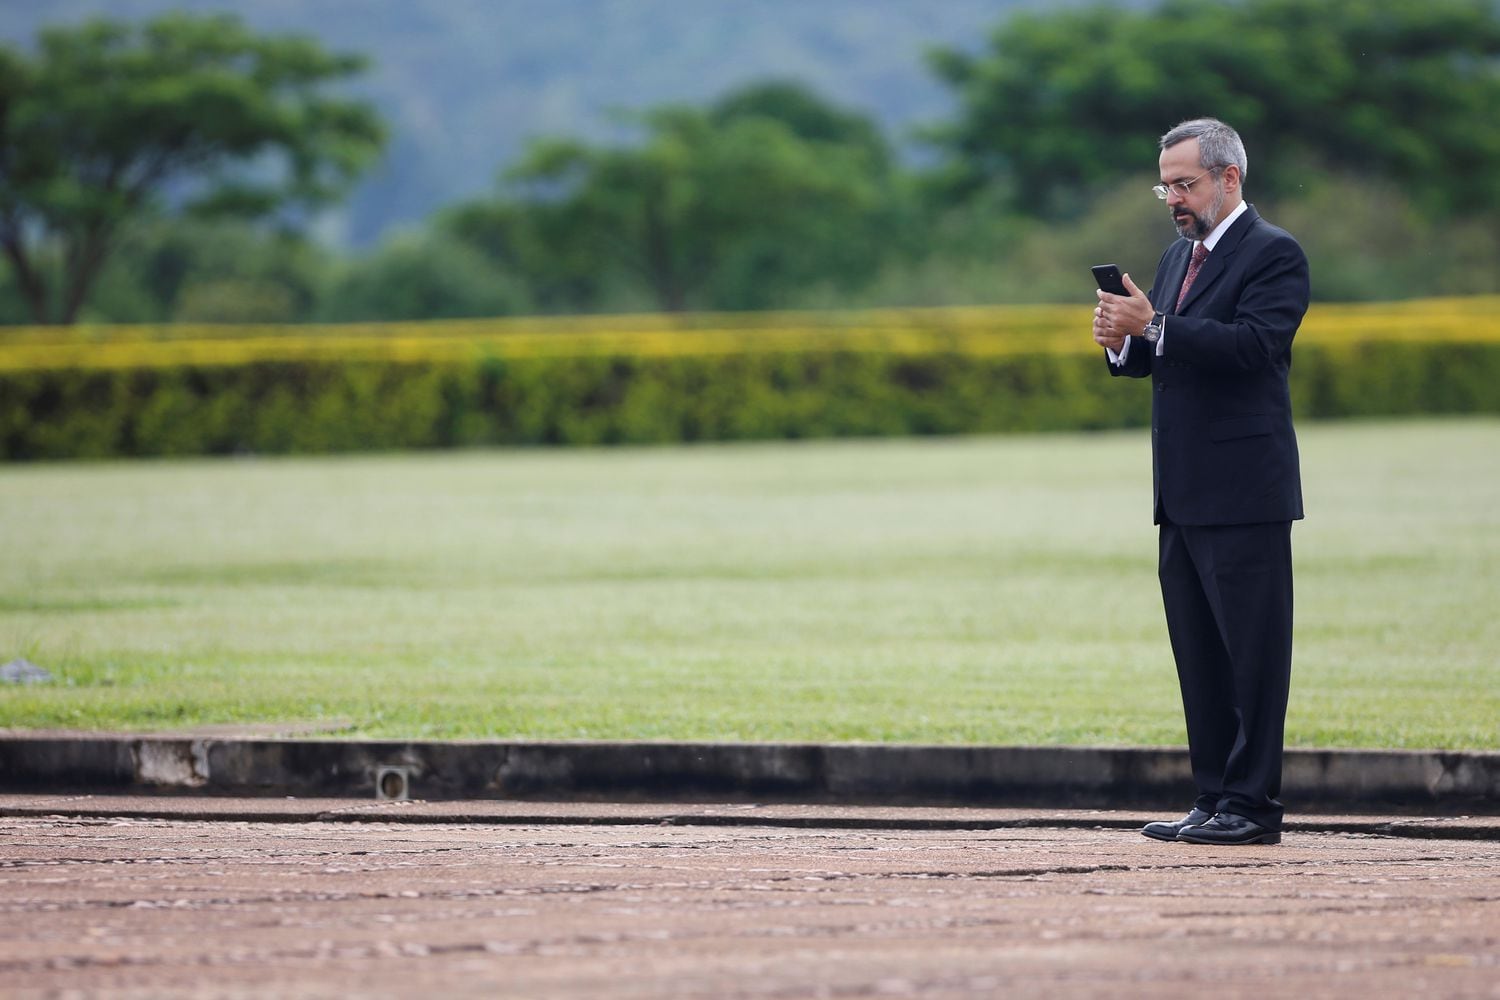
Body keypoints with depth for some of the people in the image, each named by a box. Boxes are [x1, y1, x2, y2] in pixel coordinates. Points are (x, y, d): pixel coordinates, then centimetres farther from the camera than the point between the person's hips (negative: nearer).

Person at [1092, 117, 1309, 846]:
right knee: (1199, 655, 10)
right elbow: (1157, 358, 20)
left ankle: (1252, 806, -6)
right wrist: (1122, 342, -2)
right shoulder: (1178, 257, 19)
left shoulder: (1273, 254, -7)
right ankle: (1215, 798, 14)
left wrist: (1154, 326, -25)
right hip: (1184, 497, 9)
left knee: (1253, 651, -6)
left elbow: (1253, 344, -21)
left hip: (1244, 493, -9)